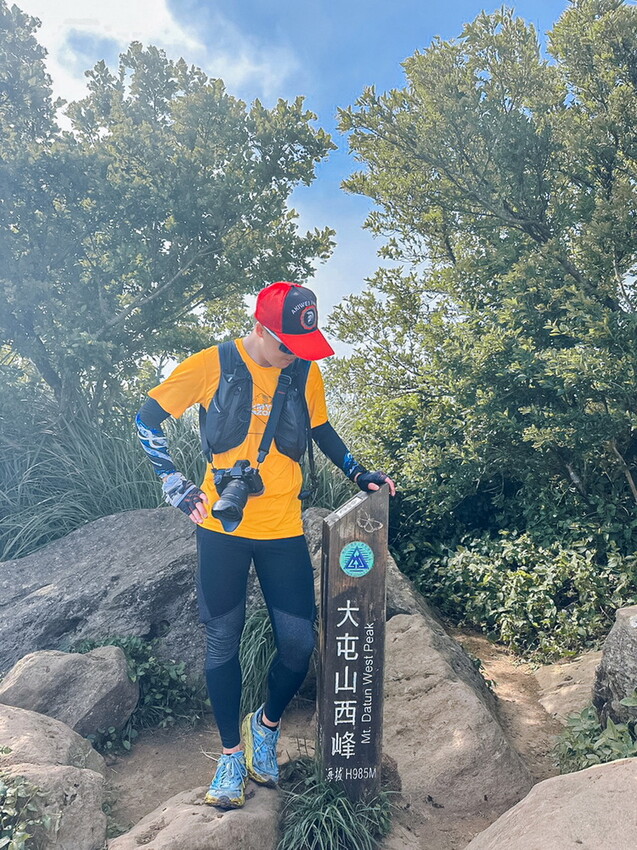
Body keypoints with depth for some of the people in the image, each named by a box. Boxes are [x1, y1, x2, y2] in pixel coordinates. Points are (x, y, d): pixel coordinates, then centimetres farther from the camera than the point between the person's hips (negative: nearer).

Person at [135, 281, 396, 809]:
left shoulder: (306, 374, 1)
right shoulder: (212, 365, -8)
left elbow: (322, 432, 19)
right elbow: (148, 420, -1)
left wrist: (360, 474, 9)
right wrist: (176, 486, -8)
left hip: (283, 529, 2)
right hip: (223, 528, -2)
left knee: (299, 641, 0)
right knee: (223, 642, 8)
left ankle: (267, 725, 31)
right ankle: (232, 752, 29)